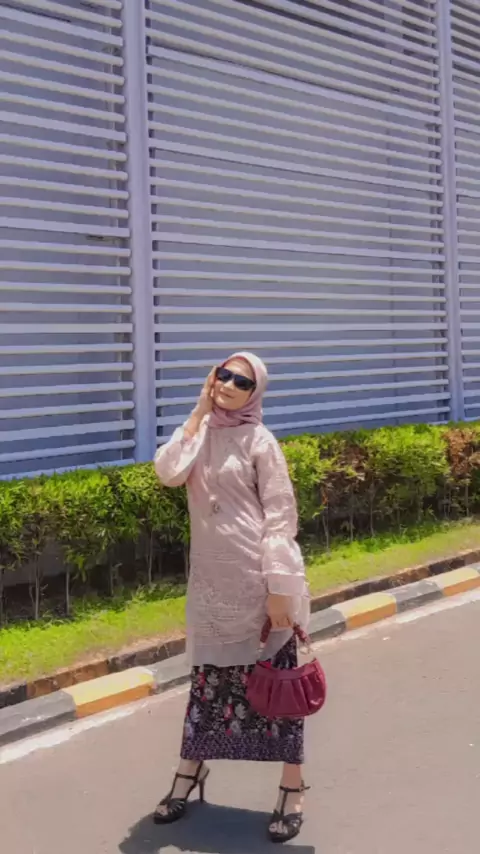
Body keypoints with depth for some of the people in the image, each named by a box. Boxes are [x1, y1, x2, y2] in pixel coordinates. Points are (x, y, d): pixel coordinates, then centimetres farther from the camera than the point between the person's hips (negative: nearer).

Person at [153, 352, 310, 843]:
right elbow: (168, 473, -11)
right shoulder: (199, 432, 8)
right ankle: (189, 772, 29)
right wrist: (199, 412, -8)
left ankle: (292, 790, 14)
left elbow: (280, 517, -10)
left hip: (260, 578, -5)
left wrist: (279, 590, -15)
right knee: (208, 674, 15)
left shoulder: (259, 441, -7)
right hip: (211, 581, 5)